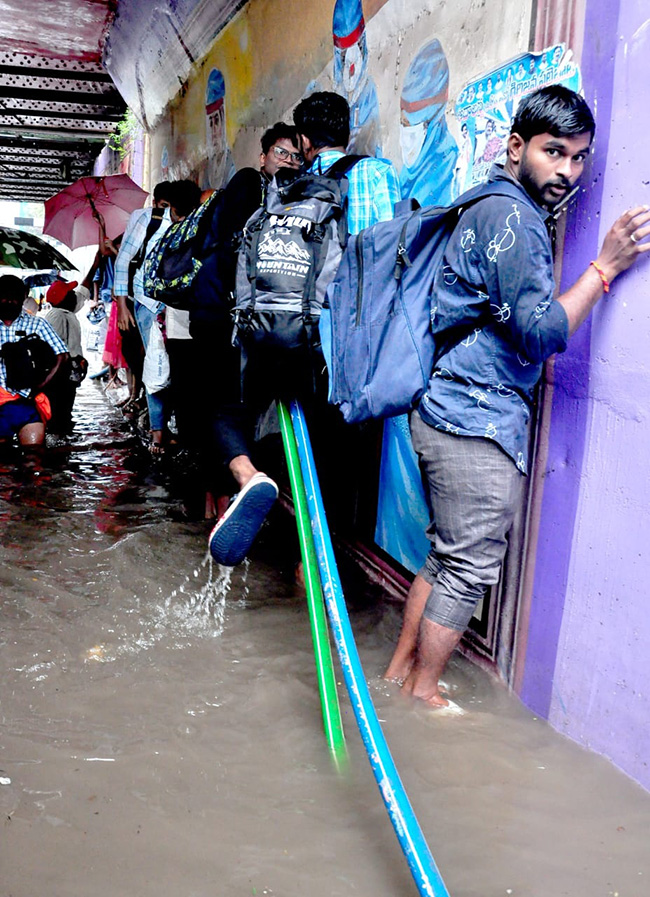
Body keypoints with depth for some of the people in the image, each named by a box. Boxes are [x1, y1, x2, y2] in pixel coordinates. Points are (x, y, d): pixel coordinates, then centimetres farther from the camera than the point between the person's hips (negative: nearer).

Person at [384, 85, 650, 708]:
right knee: (470, 565, 1)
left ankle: (401, 668, 29)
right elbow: (540, 334, -19)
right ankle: (421, 693, 16)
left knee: (448, 555, 18)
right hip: (477, 421, -10)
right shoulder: (511, 218, -14)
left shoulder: (490, 208, 18)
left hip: (448, 412, 10)